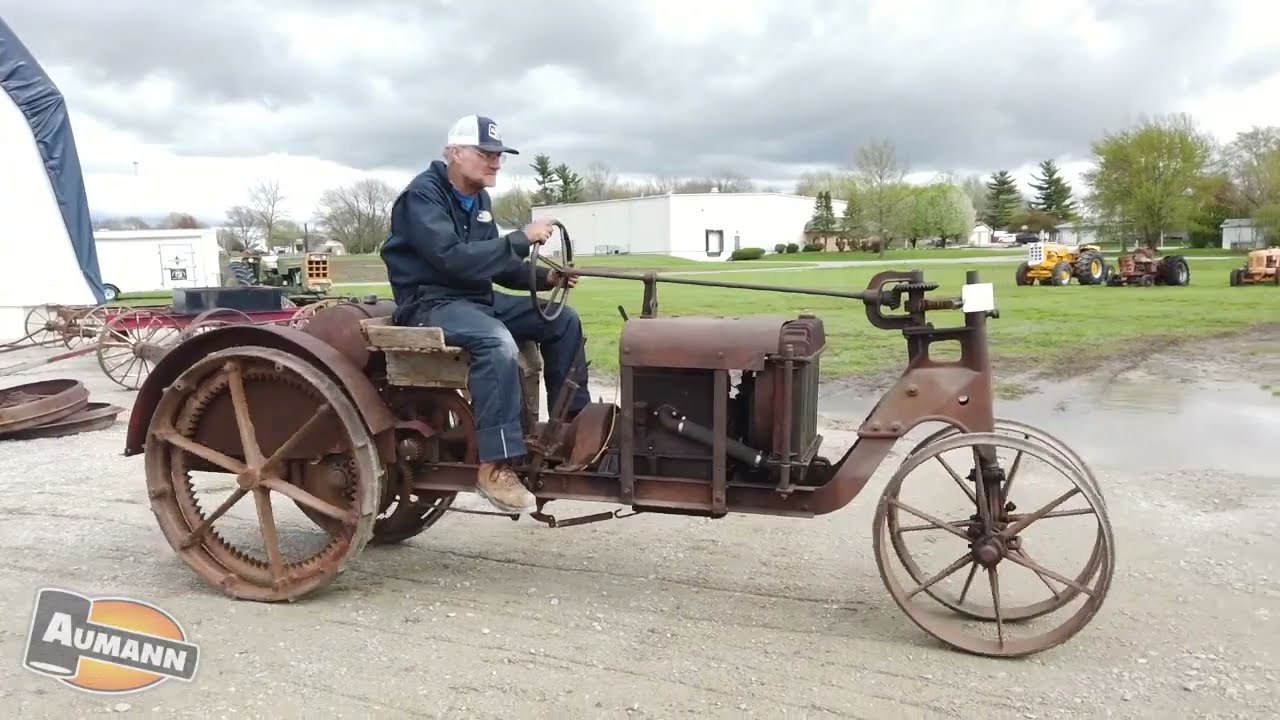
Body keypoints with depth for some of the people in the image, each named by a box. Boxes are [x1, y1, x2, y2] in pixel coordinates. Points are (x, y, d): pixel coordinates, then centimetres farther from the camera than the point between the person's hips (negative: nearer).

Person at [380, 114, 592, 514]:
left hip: (477, 298, 9)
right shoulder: (423, 194, -15)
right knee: (496, 341, -37)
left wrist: (544, 277, 1)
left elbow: (496, 263, 17)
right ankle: (495, 466, -33)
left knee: (563, 319, 1)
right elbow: (453, 259, -29)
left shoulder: (479, 200, 13)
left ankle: (571, 421, 8)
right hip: (431, 302, -9)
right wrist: (521, 239, -27)